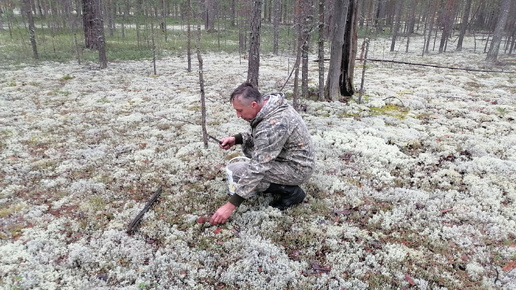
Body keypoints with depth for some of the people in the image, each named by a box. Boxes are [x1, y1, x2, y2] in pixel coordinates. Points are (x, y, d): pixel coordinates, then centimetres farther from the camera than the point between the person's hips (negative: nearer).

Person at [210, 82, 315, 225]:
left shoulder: (273, 124, -31)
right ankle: (285, 183, 11)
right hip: (286, 157, 10)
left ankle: (290, 191, -5)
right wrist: (236, 139, -3)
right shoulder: (268, 103, -3)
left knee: (234, 171, -17)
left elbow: (257, 169, -31)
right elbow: (260, 136, 15)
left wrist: (230, 205, -28)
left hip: (296, 168, -10)